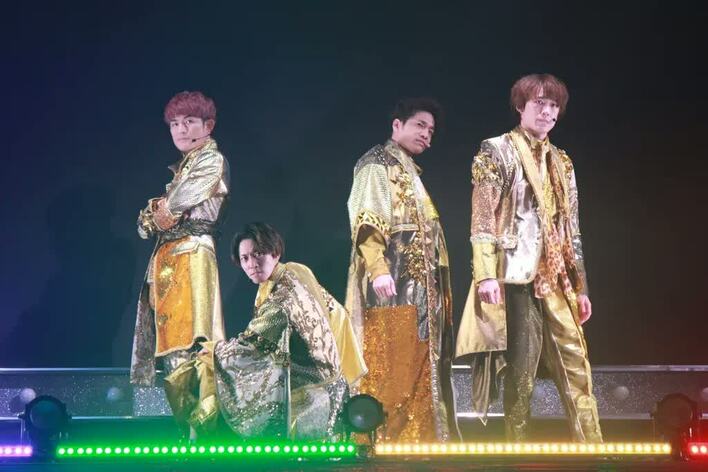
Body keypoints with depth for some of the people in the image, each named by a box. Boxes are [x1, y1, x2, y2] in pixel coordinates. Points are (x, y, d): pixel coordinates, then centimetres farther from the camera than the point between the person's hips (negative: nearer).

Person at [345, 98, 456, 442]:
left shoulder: (409, 171, 24)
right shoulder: (377, 163, -3)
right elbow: (365, 221, -15)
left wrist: (436, 282, 19)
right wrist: (378, 269, -25)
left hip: (416, 282, 9)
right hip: (391, 282, -9)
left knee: (415, 366, 6)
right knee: (389, 364, -12)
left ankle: (410, 437, 7)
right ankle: (380, 438, -12)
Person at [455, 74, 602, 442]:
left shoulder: (561, 162, 20)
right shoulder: (496, 151, 2)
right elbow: (482, 217, -6)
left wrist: (580, 286, 15)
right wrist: (486, 274, -17)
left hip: (556, 279, 6)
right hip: (516, 275, -6)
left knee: (576, 367, -1)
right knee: (521, 371, -6)